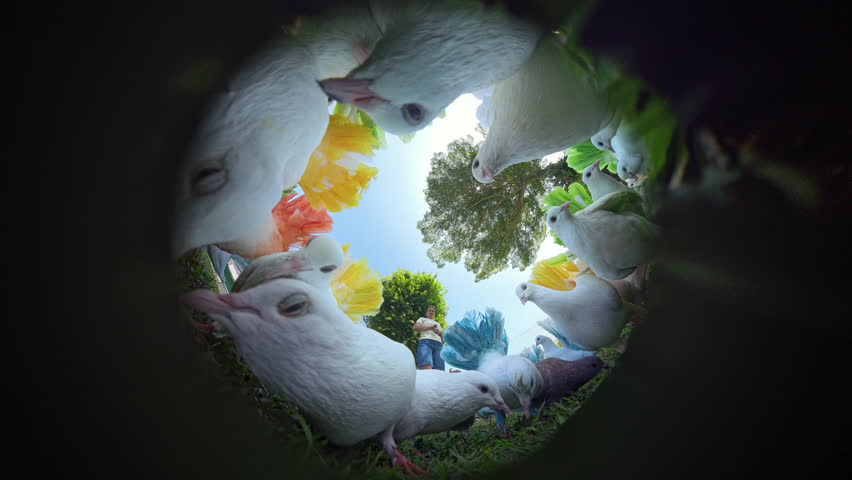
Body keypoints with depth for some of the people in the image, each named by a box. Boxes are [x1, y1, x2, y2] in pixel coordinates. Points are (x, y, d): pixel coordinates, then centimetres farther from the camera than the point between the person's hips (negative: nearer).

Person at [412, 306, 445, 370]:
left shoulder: (438, 324, 42)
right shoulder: (422, 319, 30)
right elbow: (415, 328, 8)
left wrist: (440, 333, 8)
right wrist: (429, 328, 2)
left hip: (438, 345, 4)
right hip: (426, 342, -4)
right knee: (426, 370, -33)